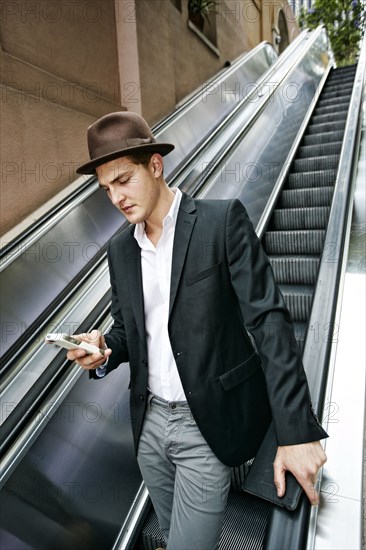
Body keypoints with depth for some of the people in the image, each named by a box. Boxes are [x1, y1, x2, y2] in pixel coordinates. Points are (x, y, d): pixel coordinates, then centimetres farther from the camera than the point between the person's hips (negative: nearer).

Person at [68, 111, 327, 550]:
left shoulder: (223, 220, -13)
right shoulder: (120, 249, 5)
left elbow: (267, 320, -16)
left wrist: (296, 431, -20)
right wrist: (104, 351, -11)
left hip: (210, 424, -5)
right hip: (149, 420, 6)